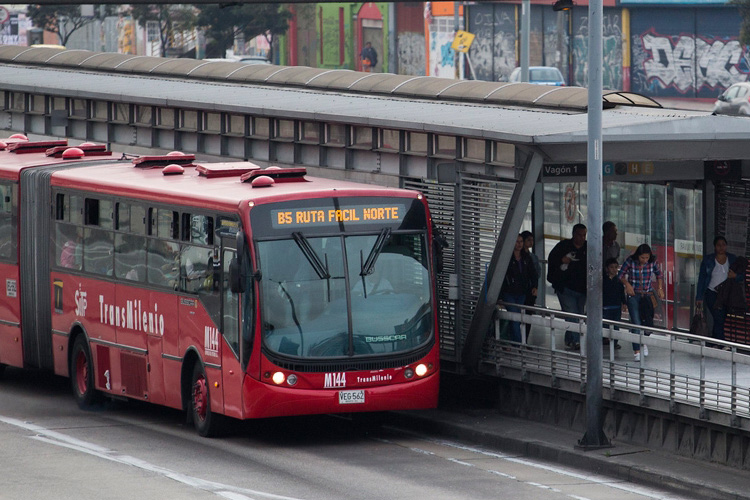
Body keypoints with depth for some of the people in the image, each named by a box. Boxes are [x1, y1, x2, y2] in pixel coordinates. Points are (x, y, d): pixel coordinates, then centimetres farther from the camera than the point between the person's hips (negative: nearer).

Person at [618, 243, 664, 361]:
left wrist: (660, 288, 3)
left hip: (647, 294, 2)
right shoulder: (630, 261, -12)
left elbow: (658, 274, 13)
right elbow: (621, 275, 0)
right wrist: (627, 284, -16)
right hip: (633, 295, -2)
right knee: (636, 323, -9)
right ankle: (636, 351, -2)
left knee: (648, 321, -7)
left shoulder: (652, 262, -5)